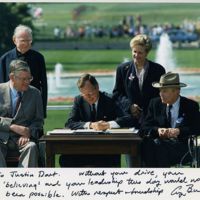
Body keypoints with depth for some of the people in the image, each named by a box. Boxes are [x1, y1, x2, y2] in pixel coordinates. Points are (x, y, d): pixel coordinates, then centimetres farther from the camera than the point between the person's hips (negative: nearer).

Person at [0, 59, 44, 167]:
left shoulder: (35, 93, 11)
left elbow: (38, 121, 12)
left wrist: (28, 133, -10)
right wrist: (12, 126, -16)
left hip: (22, 138, 1)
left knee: (31, 146, -32)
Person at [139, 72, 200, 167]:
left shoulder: (191, 106, 6)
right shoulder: (155, 103, 13)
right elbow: (144, 128, 7)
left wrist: (179, 131, -20)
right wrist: (157, 130, -14)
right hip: (161, 142, 3)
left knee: (159, 144, -34)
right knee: (147, 142, -32)